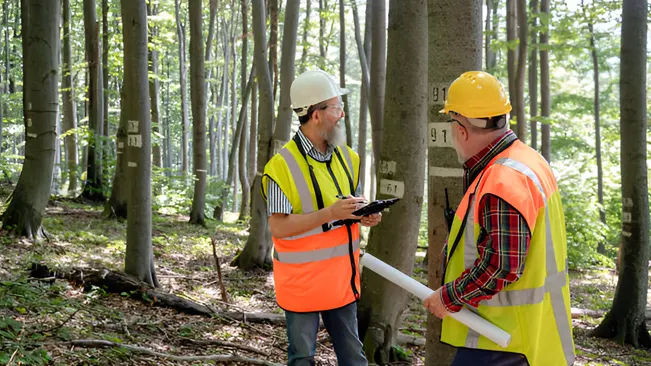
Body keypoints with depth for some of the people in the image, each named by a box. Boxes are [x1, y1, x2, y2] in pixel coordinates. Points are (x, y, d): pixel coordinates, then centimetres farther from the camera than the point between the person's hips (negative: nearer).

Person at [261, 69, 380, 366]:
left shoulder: (346, 157, 5)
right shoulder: (283, 165, -18)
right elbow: (278, 227, -20)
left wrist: (364, 216, -8)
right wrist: (330, 213, -28)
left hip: (342, 279, 6)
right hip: (302, 283, -6)